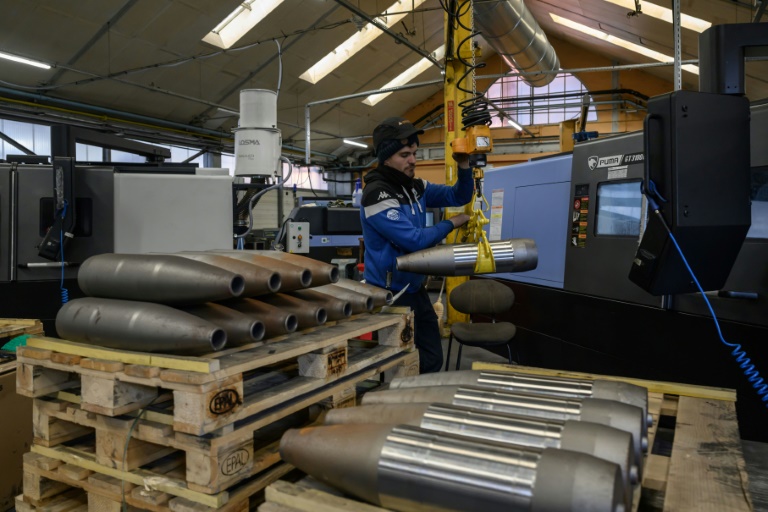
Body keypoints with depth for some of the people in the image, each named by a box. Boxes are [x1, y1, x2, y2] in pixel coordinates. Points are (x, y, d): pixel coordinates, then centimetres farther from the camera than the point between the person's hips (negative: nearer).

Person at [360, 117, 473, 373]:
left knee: (432, 360, 15)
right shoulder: (377, 195, -21)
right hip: (389, 295, -8)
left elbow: (459, 197, 9)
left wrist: (464, 166, -10)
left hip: (416, 289, 8)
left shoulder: (416, 187, 4)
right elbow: (414, 240, -24)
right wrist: (451, 224, -10)